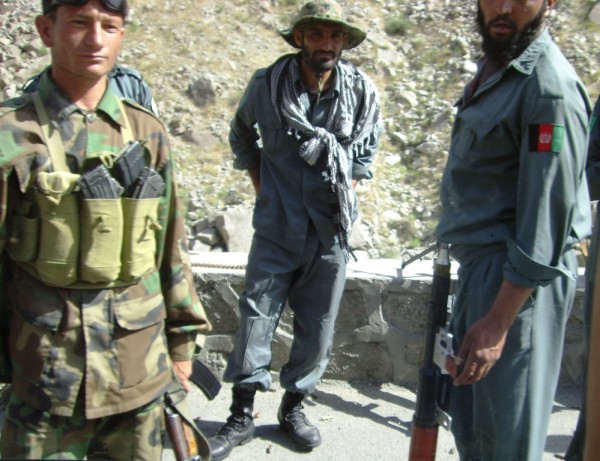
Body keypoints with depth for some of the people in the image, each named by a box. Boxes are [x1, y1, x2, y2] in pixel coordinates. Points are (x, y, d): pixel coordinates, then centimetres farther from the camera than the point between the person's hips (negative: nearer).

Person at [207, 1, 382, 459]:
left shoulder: (362, 91, -4)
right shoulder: (266, 83, -6)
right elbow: (241, 135, 13)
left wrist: (346, 192, 5)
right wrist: (261, 188, 8)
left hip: (331, 231, 1)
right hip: (276, 227, -1)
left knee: (317, 328, 9)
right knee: (256, 319, 0)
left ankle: (293, 406, 29)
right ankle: (241, 416, 15)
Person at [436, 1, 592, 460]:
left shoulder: (549, 86, -17)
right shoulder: (494, 67, 12)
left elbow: (546, 220, -20)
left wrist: (498, 322, -21)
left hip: (519, 282, -9)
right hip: (479, 266, 9)